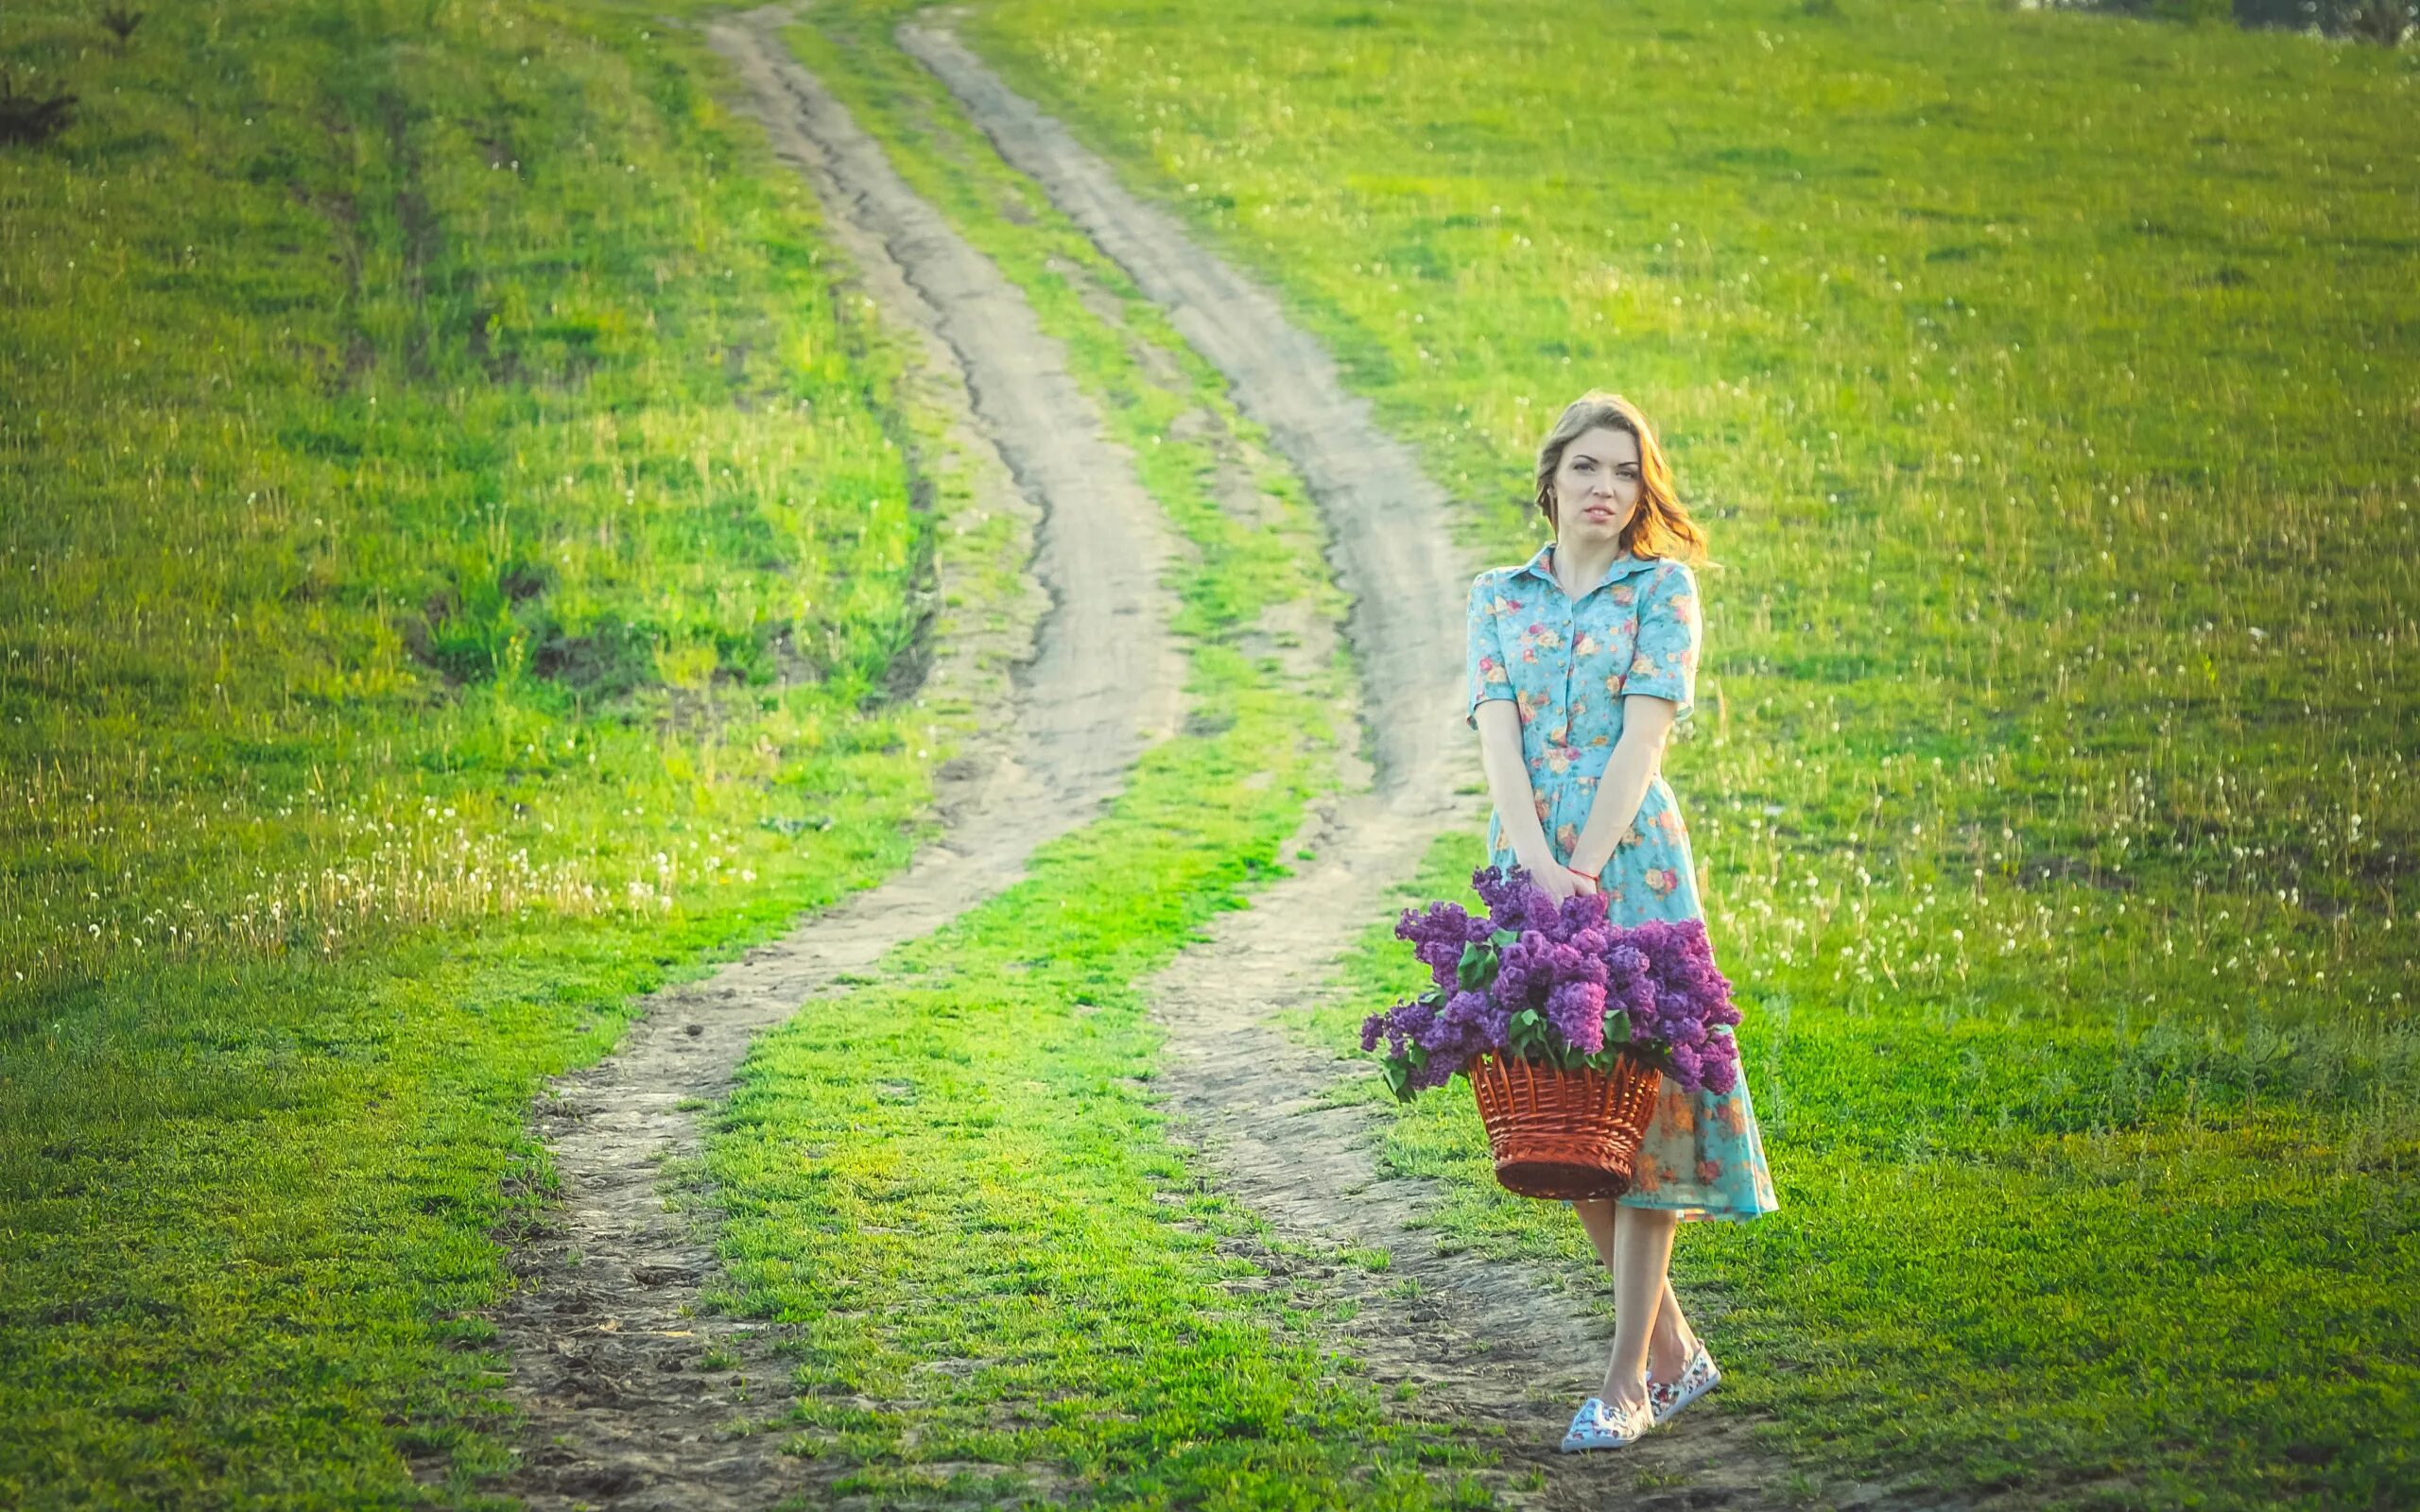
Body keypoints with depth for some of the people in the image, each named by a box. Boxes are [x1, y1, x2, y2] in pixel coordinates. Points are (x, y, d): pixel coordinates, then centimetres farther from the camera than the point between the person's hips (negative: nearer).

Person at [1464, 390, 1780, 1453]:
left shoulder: (1664, 590, 3)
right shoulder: (1498, 598, 12)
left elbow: (1643, 737, -8)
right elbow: (1498, 739, -1)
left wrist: (1586, 872, -17)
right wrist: (1539, 868, -16)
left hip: (1632, 859, -4)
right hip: (1527, 862, 4)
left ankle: (1628, 1378, -3)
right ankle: (1676, 1349, 19)